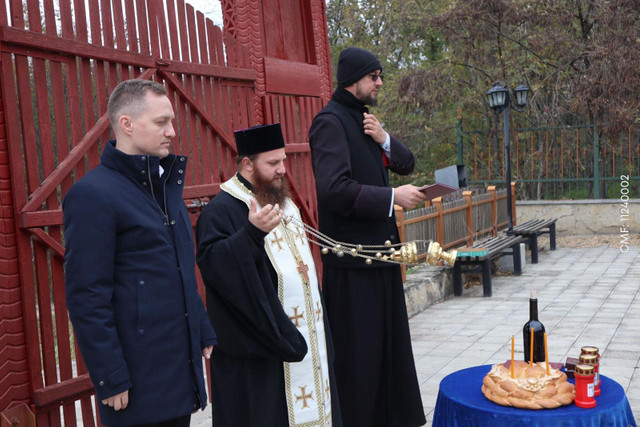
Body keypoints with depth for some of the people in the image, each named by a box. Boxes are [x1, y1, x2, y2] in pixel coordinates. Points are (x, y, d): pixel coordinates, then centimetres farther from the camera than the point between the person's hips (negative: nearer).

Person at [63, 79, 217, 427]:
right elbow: (86, 300, -17)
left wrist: (205, 334, 15)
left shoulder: (166, 184, 11)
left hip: (183, 369, 8)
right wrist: (111, 381, -16)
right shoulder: (92, 194, -14)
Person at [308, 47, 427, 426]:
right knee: (359, 350, -1)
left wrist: (384, 140, -6)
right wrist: (392, 197, -19)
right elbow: (334, 189, -24)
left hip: (380, 248, 9)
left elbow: (406, 164, 13)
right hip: (352, 256, -9)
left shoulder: (365, 119, 15)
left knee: (389, 341, 18)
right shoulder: (331, 122, -13)